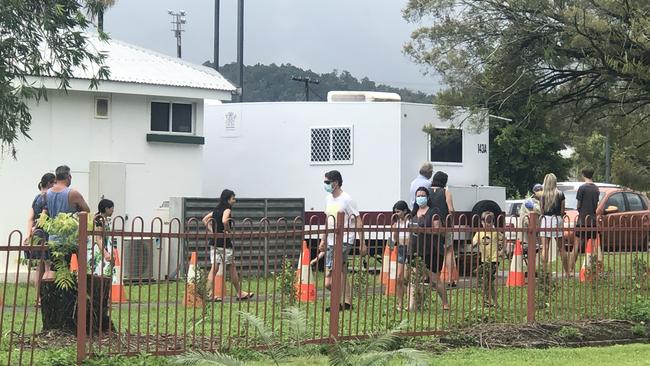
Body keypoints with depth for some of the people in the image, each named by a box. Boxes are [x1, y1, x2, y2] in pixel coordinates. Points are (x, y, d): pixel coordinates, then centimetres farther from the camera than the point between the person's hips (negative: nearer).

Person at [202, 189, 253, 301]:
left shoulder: (216, 209, 12)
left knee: (214, 268, 3)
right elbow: (224, 221, -30)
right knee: (232, 268, 5)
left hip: (214, 242, 7)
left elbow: (205, 219, 15)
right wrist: (229, 231, -15)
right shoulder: (227, 209, -11)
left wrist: (212, 231, 9)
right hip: (224, 243, -7)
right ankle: (240, 293, 15)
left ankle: (210, 293, -5)